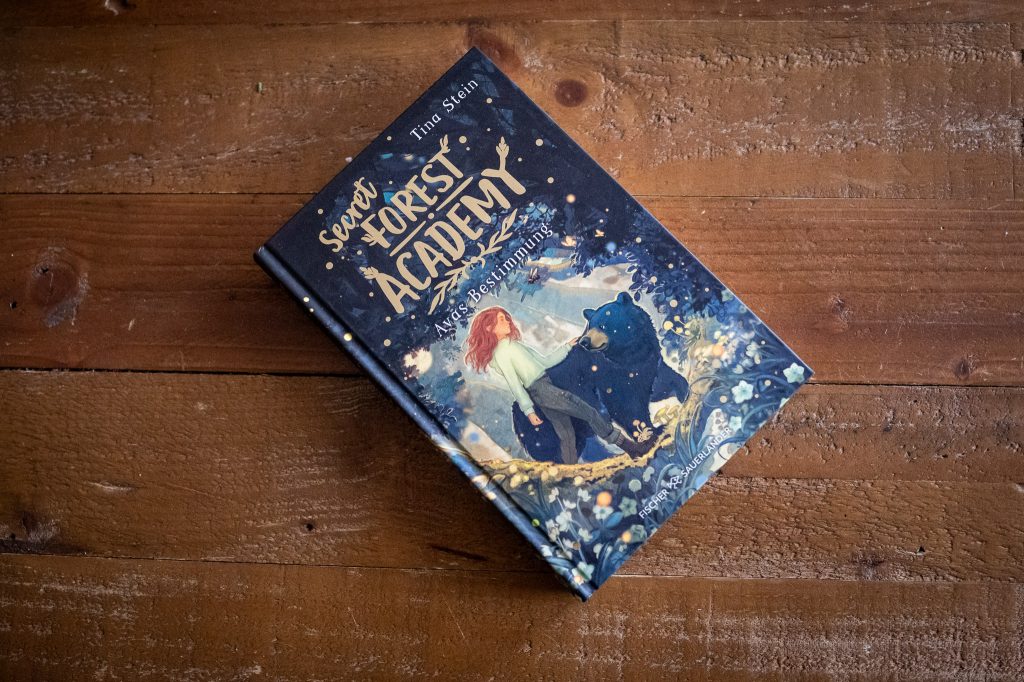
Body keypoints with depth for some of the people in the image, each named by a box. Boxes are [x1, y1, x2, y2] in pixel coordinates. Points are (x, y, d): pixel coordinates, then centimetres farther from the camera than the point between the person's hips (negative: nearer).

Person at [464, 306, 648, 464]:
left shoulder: (514, 344, 20)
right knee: (590, 413, -6)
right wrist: (529, 410, -16)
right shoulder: (500, 353, -7)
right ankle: (622, 442, 4)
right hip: (540, 390, -9)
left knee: (567, 434, 8)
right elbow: (514, 384, -12)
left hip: (548, 386, 9)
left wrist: (567, 346, 20)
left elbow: (544, 361, 23)